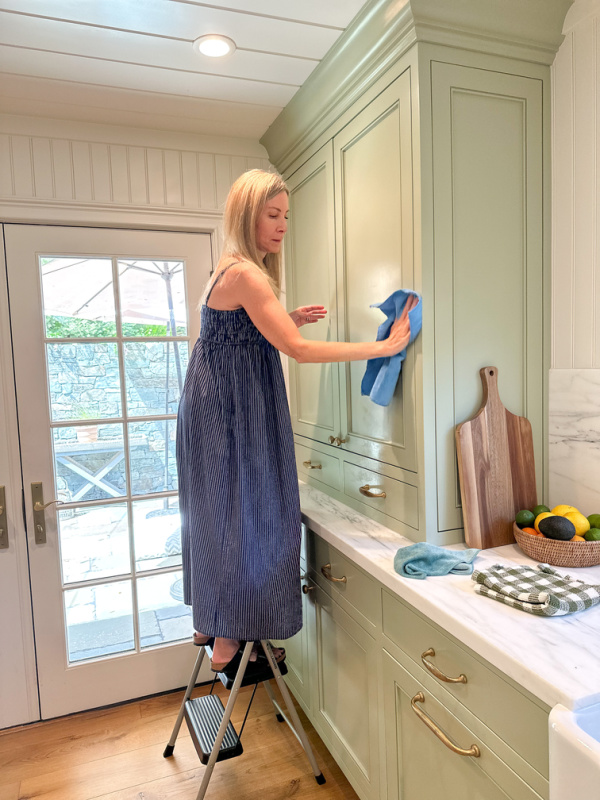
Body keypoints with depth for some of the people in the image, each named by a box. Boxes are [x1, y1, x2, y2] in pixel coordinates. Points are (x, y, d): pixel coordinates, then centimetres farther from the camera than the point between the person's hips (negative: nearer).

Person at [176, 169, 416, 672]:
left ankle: (211, 622, 33)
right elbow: (299, 350, -25)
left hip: (223, 405, 10)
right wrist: (384, 347, -23)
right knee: (242, 513, 0)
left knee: (220, 512, 17)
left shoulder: (233, 269, 14)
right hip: (232, 408, -10)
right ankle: (230, 640, 16)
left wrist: (287, 320, 8)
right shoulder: (245, 274, -19)